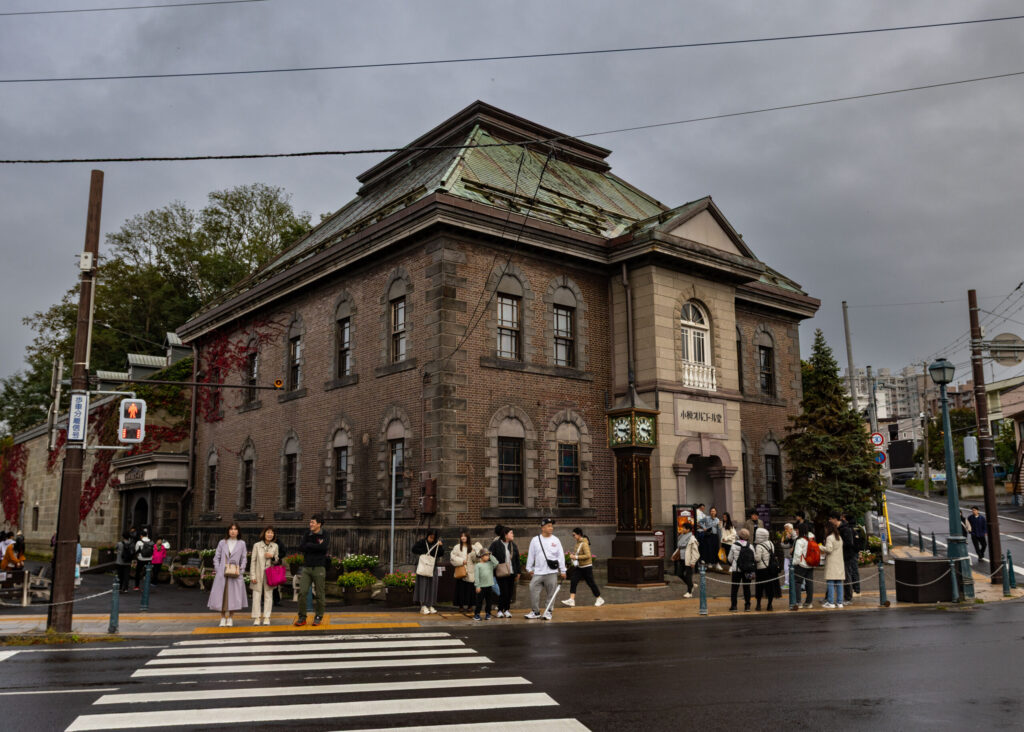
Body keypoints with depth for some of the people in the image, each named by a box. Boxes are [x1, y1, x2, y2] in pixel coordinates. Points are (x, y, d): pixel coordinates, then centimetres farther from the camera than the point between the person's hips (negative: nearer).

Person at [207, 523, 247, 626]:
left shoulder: (241, 544, 7)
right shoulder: (222, 543, 8)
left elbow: (243, 559, 7)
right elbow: (216, 557, 8)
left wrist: (241, 571, -3)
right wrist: (217, 570, -3)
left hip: (235, 574, 0)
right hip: (222, 574, 1)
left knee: (233, 595, -1)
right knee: (221, 595, 0)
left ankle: (231, 619, 9)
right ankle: (223, 618, 11)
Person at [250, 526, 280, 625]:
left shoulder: (275, 546, 6)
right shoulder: (257, 545, -1)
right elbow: (253, 561, -1)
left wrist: (272, 557, -10)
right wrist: (253, 576, -6)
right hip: (258, 574, -2)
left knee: (268, 596, 4)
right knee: (257, 596, -1)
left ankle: (266, 617, 10)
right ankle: (257, 617, 7)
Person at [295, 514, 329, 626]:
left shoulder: (324, 535, -2)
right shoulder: (307, 534, 10)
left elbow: (324, 547, -21)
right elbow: (300, 548, -1)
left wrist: (309, 545, -9)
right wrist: (316, 546, -9)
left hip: (319, 568, -4)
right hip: (306, 567, 4)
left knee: (320, 594, 2)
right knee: (302, 592, -3)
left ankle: (319, 617, 15)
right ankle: (302, 617, 7)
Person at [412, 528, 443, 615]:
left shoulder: (436, 544, 5)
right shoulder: (422, 542, -5)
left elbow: (440, 554, 5)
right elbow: (414, 549, -10)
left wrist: (440, 546, -11)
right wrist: (424, 553, -13)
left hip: (433, 567, 4)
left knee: (432, 586, 3)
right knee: (423, 585, -8)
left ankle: (430, 605, 9)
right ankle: (423, 606, -10)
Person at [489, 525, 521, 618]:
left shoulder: (513, 545, 10)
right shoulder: (495, 544, -6)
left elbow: (517, 559, 15)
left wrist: (518, 572, 13)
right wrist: (492, 573, -8)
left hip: (511, 572, 5)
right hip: (501, 573, -5)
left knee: (510, 592, 6)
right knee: (503, 592, -9)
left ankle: (507, 609, 19)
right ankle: (500, 610, 6)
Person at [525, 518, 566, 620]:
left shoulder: (555, 540, 4)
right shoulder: (535, 540, 5)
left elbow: (561, 556, 5)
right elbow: (531, 555, 10)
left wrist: (562, 570, 3)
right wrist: (529, 568, 8)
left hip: (552, 572, 0)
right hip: (538, 572, 0)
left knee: (551, 593, 2)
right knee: (533, 590, -3)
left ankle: (548, 611, 15)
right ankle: (535, 612, 10)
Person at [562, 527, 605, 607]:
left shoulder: (584, 543, -20)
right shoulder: (577, 542, 7)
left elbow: (588, 555, -27)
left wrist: (576, 557, -26)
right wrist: (572, 554, 3)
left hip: (586, 567, -8)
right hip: (578, 567, 8)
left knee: (591, 583, 4)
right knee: (573, 581, -5)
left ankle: (599, 599, 21)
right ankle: (571, 600, -9)